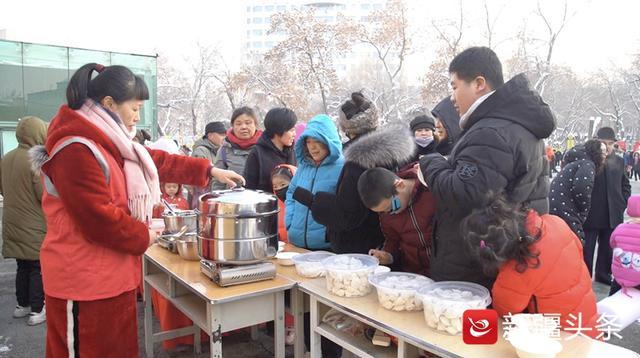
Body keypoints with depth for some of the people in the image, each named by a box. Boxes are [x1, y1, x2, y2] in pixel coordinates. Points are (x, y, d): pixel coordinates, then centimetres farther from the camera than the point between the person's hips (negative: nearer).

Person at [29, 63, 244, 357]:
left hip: (109, 274, 10)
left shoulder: (107, 140, 11)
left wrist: (209, 171, 13)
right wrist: (143, 237, -10)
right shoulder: (76, 149, -23)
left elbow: (156, 161, 16)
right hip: (85, 280, -10)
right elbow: (99, 218, -26)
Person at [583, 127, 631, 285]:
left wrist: (622, 204, 6)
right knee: (586, 249, 6)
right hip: (590, 215, -5)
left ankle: (603, 274, 32)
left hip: (612, 215, 5)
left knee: (608, 248, 17)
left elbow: (625, 185, 16)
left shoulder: (619, 161, 7)